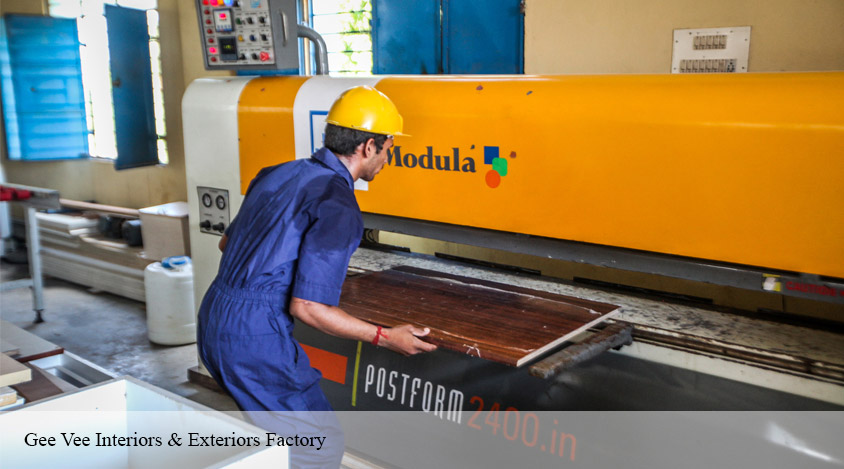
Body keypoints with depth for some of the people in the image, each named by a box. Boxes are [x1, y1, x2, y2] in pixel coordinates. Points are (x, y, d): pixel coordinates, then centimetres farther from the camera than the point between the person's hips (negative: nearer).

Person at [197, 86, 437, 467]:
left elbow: (227, 242, 23)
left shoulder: (276, 174, 10)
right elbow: (306, 306, -20)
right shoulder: (338, 207, -16)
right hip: (255, 339, -9)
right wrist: (385, 337, -9)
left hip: (213, 319, 9)